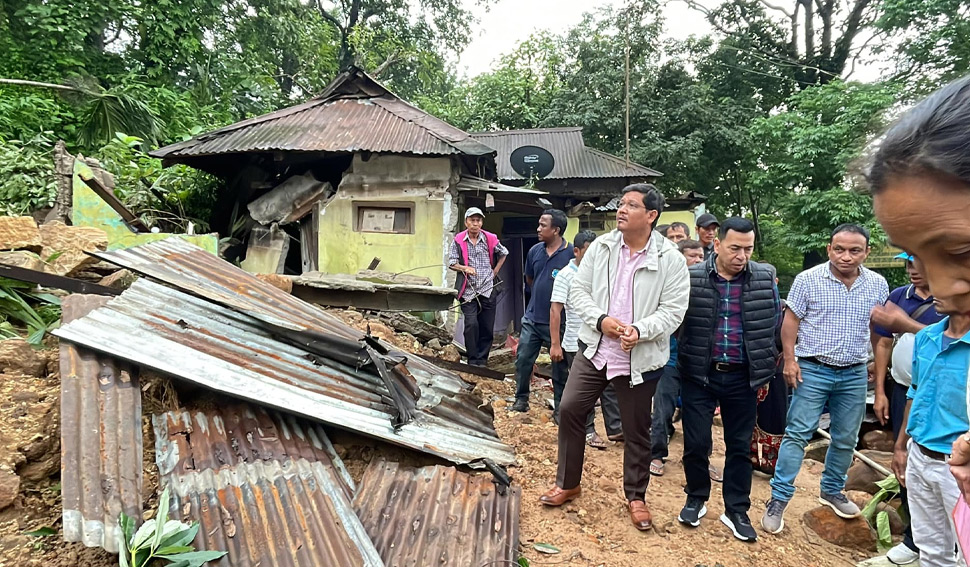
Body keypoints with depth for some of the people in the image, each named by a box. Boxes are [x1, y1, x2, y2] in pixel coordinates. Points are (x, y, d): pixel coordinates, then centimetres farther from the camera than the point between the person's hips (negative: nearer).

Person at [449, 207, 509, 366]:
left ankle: (482, 360, 16)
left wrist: (495, 271, 12)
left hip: (487, 289, 2)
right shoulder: (459, 240, -1)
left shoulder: (490, 239, 2)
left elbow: (504, 253, 20)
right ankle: (473, 360, 0)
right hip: (468, 290, -2)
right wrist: (464, 268, -17)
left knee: (487, 327, 4)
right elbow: (451, 263, 1)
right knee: (471, 324, -13)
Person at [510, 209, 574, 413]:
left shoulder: (571, 253, -14)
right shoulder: (535, 251, 2)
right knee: (523, 359, 7)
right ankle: (521, 399, 23)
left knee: (560, 366, 8)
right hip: (532, 317, 5)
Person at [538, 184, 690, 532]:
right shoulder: (601, 247, 1)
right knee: (570, 410, 2)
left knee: (636, 429, 11)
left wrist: (640, 331, -26)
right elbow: (578, 290, 1)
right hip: (595, 349, 3)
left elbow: (673, 310, -10)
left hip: (640, 357, -2)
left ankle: (635, 496, 32)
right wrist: (600, 320, -15)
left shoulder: (670, 259, -8)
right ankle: (567, 483, 23)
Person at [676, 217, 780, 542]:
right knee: (696, 443, 5)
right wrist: (682, 359, -7)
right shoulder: (692, 277, -8)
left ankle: (736, 511, 27)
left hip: (742, 378, 2)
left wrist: (766, 371, 8)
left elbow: (775, 326, 7)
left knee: (740, 446, 12)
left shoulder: (765, 278, -2)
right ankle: (696, 499, 28)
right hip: (698, 375, -1)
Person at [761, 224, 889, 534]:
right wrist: (790, 360, -12)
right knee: (797, 434, -4)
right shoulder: (808, 279, -9)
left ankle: (832, 491, 35)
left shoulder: (878, 285, 1)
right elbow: (791, 321, -6)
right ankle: (778, 499, 2)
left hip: (855, 374, 4)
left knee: (846, 438, 15)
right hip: (813, 370, -4)